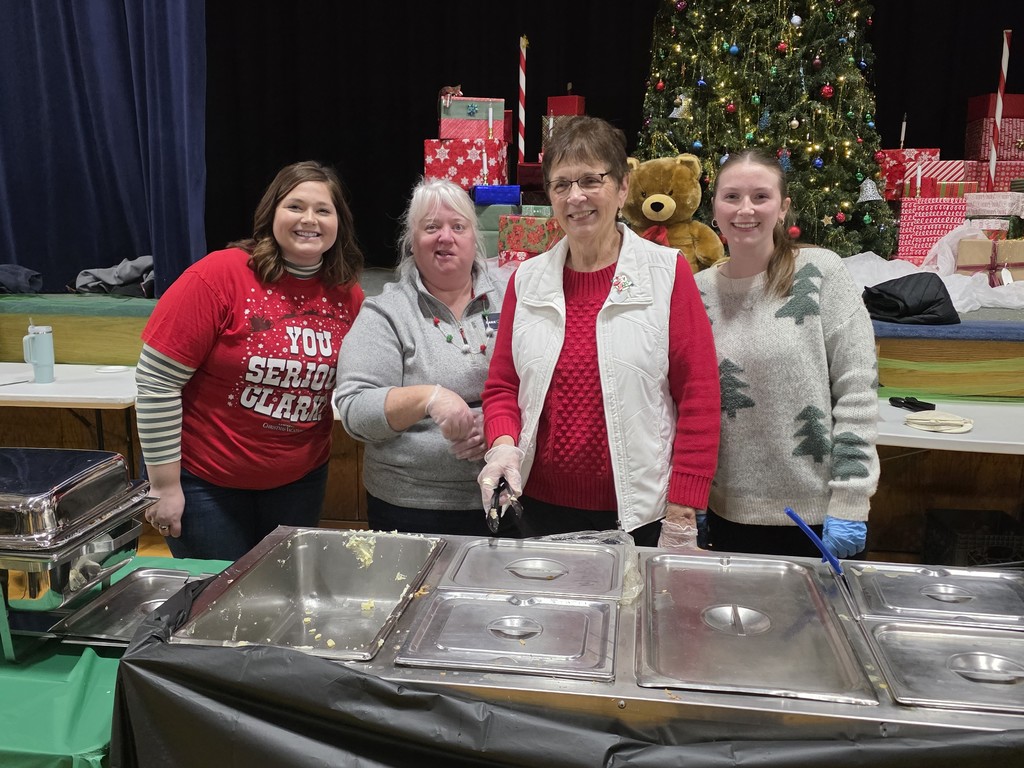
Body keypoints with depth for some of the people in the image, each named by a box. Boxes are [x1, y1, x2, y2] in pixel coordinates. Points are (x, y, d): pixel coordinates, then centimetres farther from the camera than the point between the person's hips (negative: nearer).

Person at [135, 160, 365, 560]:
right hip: (205, 481, -4)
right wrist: (164, 485, -13)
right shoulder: (219, 276, -17)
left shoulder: (348, 296, -2)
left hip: (300, 480, 4)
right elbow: (156, 381, -15)